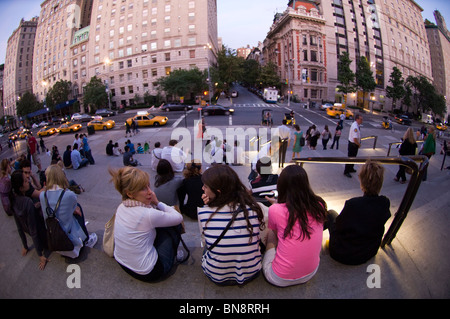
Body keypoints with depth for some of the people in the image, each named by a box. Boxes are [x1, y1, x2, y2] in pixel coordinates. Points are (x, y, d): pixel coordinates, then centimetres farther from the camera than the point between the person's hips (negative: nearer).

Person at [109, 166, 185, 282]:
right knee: (175, 225, 3)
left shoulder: (121, 207, -6)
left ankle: (174, 252, 30)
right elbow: (179, 217, -14)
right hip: (148, 273, -8)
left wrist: (154, 203, -11)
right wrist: (157, 202, -9)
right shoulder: (148, 215, -31)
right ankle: (174, 253, 29)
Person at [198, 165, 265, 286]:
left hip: (216, 277, 0)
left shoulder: (203, 213, -20)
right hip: (250, 274, 1)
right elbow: (257, 239, 1)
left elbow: (205, 242, -1)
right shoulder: (254, 209, -17)